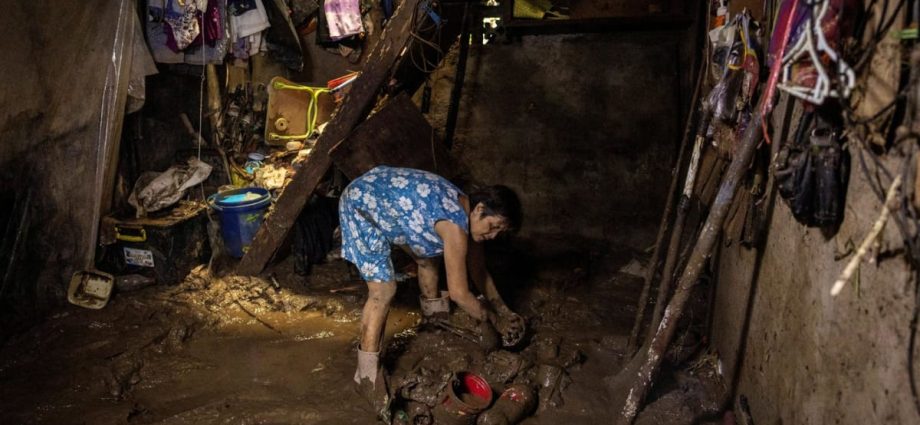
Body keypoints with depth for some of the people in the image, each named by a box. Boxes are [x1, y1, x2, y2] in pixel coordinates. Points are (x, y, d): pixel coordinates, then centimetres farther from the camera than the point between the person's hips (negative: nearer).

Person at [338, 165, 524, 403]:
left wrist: (502, 310, 13)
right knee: (384, 290, -16)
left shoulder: (465, 213, -1)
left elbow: (478, 271, 14)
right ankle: (367, 374, -6)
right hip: (361, 203, -10)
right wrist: (494, 320, -10)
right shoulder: (455, 225, -29)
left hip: (383, 197, 10)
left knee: (428, 254, 21)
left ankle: (434, 318, 44)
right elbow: (459, 293, -26)